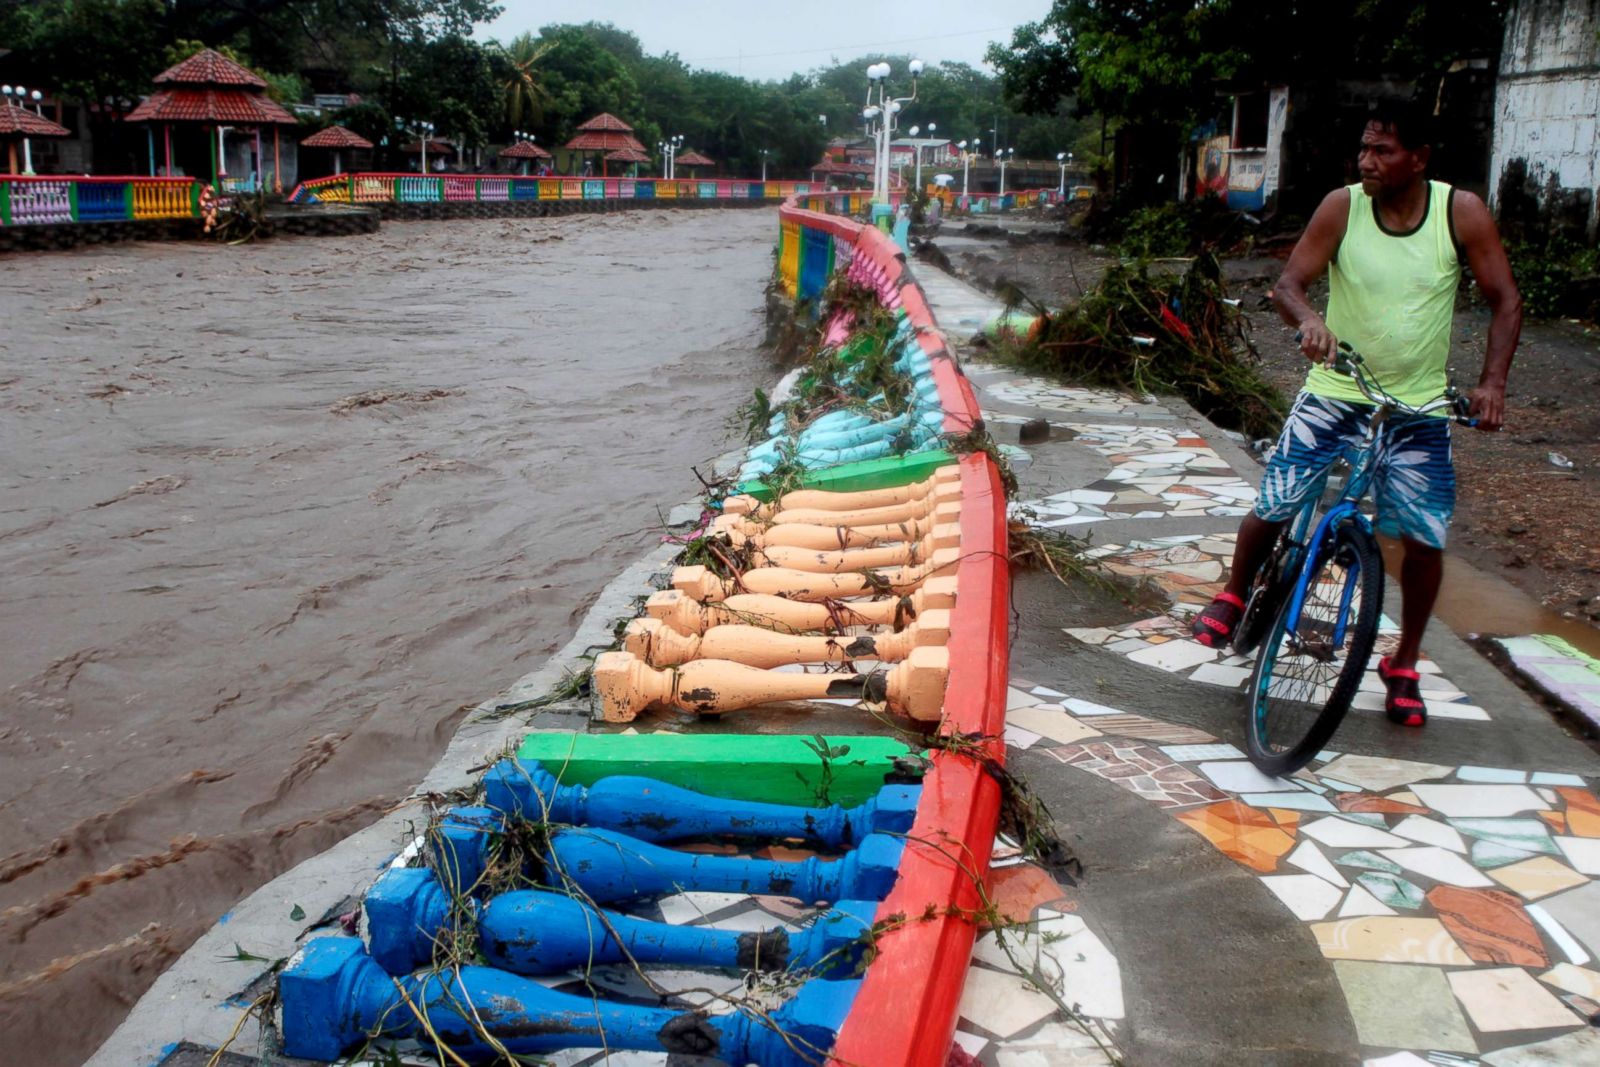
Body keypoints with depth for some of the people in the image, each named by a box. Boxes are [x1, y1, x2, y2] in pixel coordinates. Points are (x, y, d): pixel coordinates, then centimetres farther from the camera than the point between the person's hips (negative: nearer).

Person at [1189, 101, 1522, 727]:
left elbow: (1505, 300, -3)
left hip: (1418, 406, 0)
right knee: (1271, 508, -5)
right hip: (1334, 393, 0)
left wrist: (1492, 383, -16)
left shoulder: (1461, 212, -9)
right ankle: (1234, 595, 28)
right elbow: (1288, 284, -12)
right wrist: (1308, 319, -35)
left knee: (1424, 539, -4)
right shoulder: (1343, 206, -9)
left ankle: (1403, 666, 19)